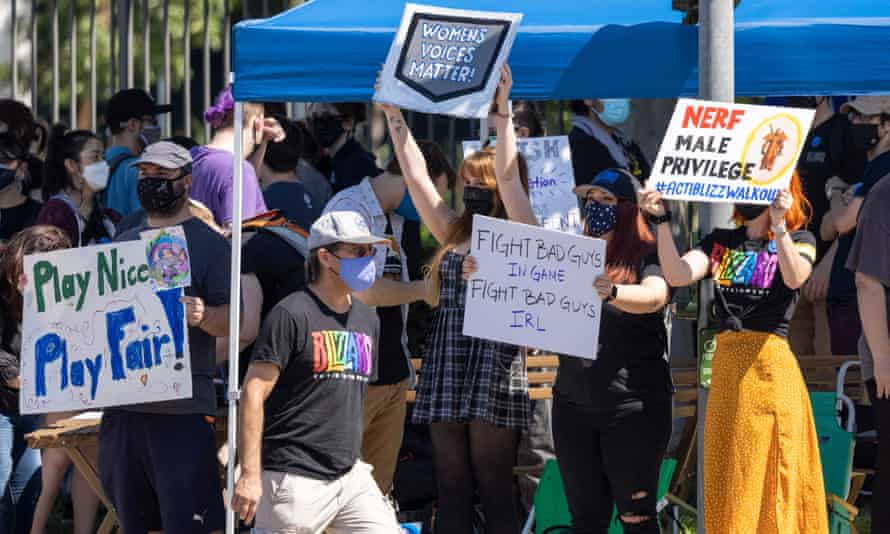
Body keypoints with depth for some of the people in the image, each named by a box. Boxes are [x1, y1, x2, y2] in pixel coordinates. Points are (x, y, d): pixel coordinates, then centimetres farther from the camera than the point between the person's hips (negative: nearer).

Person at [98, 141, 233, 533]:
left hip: (183, 408, -6)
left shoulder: (208, 244, 0)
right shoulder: (123, 245, 17)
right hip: (123, 406, 6)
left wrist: (203, 316, -27)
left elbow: (232, 321, -7)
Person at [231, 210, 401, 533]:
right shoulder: (292, 315, -9)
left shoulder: (367, 320, 15)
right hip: (293, 479, -7)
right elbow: (253, 394, -14)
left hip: (351, 477, 7)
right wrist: (250, 475, -21)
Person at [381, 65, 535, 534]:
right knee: (452, 495, 5)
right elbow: (416, 176, 15)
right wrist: (393, 115, 12)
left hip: (494, 376, -6)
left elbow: (508, 176, -14)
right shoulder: (454, 234, 16)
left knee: (495, 495, -5)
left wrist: (503, 112, -21)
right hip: (446, 375, 7)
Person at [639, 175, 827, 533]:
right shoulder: (721, 242, 15)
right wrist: (661, 221, -9)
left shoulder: (799, 240, 4)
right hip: (725, 366, 4)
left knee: (772, 485, -4)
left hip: (771, 365, -4)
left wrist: (778, 225, -27)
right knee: (728, 488, 5)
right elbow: (678, 275, -1)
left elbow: (794, 277, -17)